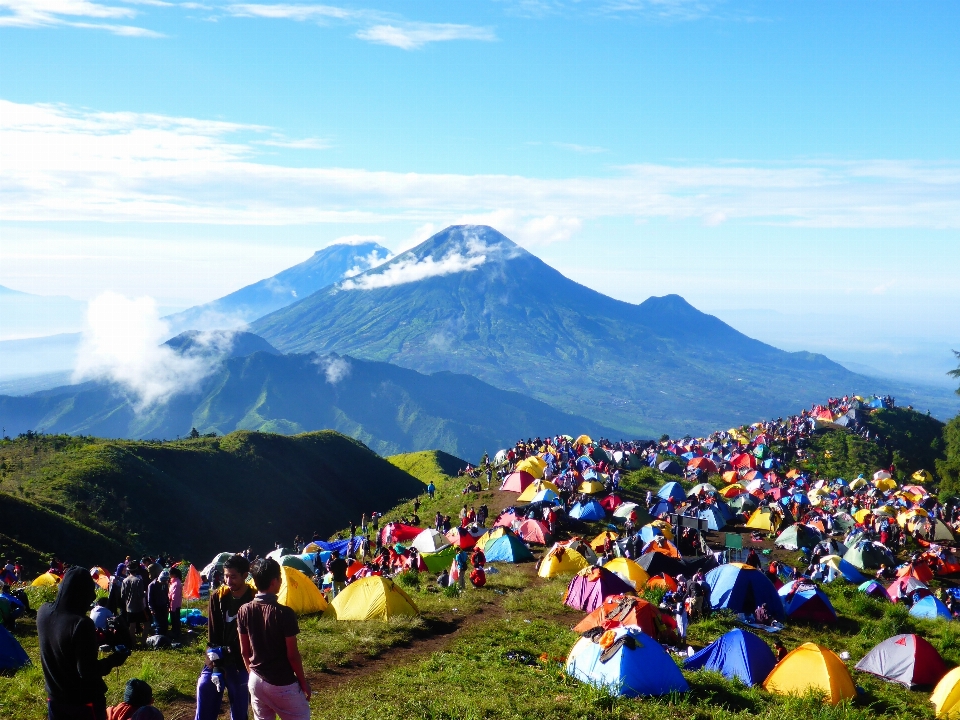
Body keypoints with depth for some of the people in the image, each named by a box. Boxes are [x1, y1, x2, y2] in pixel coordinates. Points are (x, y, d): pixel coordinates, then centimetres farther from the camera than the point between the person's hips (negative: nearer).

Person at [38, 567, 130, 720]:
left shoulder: (43, 612, -6)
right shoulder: (81, 624, -28)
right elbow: (88, 671, -25)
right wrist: (114, 660, -11)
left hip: (55, 698, 6)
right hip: (85, 701, -6)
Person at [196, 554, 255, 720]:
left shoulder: (254, 600, -10)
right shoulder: (218, 596, -1)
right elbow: (212, 636, 0)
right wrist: (215, 659, -9)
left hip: (241, 666, -3)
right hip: (216, 663, 3)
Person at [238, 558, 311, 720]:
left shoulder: (244, 611, -4)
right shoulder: (284, 613, -20)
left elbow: (244, 651, 5)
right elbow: (292, 654, -14)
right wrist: (304, 682, -1)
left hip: (256, 681, 5)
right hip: (282, 683, -5)